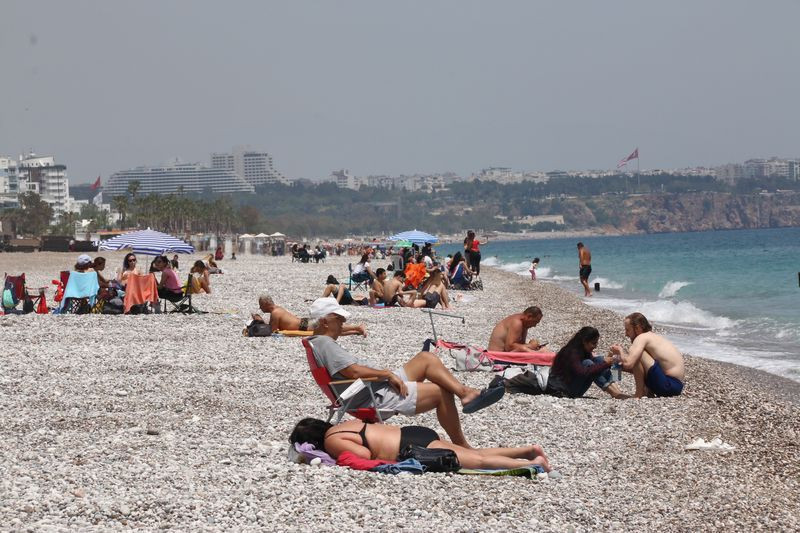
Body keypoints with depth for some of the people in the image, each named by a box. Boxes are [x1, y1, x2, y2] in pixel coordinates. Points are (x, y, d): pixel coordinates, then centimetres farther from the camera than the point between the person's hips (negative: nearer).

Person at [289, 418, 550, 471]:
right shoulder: (344, 425, 20)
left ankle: (531, 464, -15)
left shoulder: (331, 441, -8)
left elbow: (364, 454, -21)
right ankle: (529, 450, 8)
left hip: (414, 446, -9)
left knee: (477, 461, -12)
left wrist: (339, 460, -3)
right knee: (475, 453, 12)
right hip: (414, 433, 9)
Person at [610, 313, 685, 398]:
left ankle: (639, 394, -8)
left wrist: (621, 351, -1)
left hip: (668, 386, -10)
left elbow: (628, 364, -22)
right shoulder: (654, 336, 20)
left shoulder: (642, 337, -10)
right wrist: (623, 351, 14)